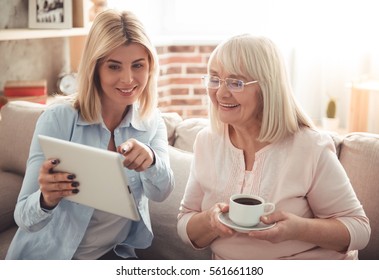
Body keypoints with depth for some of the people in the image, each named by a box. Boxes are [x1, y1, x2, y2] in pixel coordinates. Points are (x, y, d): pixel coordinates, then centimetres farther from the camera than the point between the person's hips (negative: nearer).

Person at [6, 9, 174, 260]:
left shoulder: (153, 122, -2)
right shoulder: (57, 119, -15)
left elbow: (161, 193, -14)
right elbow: (24, 218, -17)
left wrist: (151, 159, -33)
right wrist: (46, 200, -38)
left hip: (115, 253, 2)